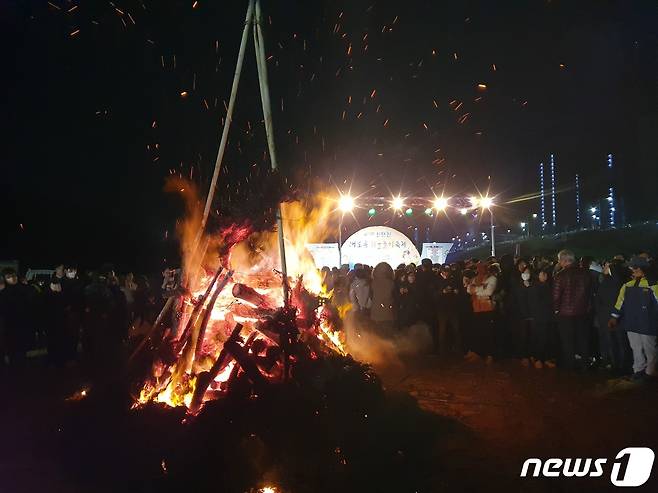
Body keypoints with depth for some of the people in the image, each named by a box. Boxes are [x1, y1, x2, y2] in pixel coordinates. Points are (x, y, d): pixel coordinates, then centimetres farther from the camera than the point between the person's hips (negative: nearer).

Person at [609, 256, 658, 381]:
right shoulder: (627, 286, 9)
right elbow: (620, 302, 10)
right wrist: (614, 317, 6)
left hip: (647, 324, -5)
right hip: (631, 324, 5)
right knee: (636, 349, 13)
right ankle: (638, 370, 23)